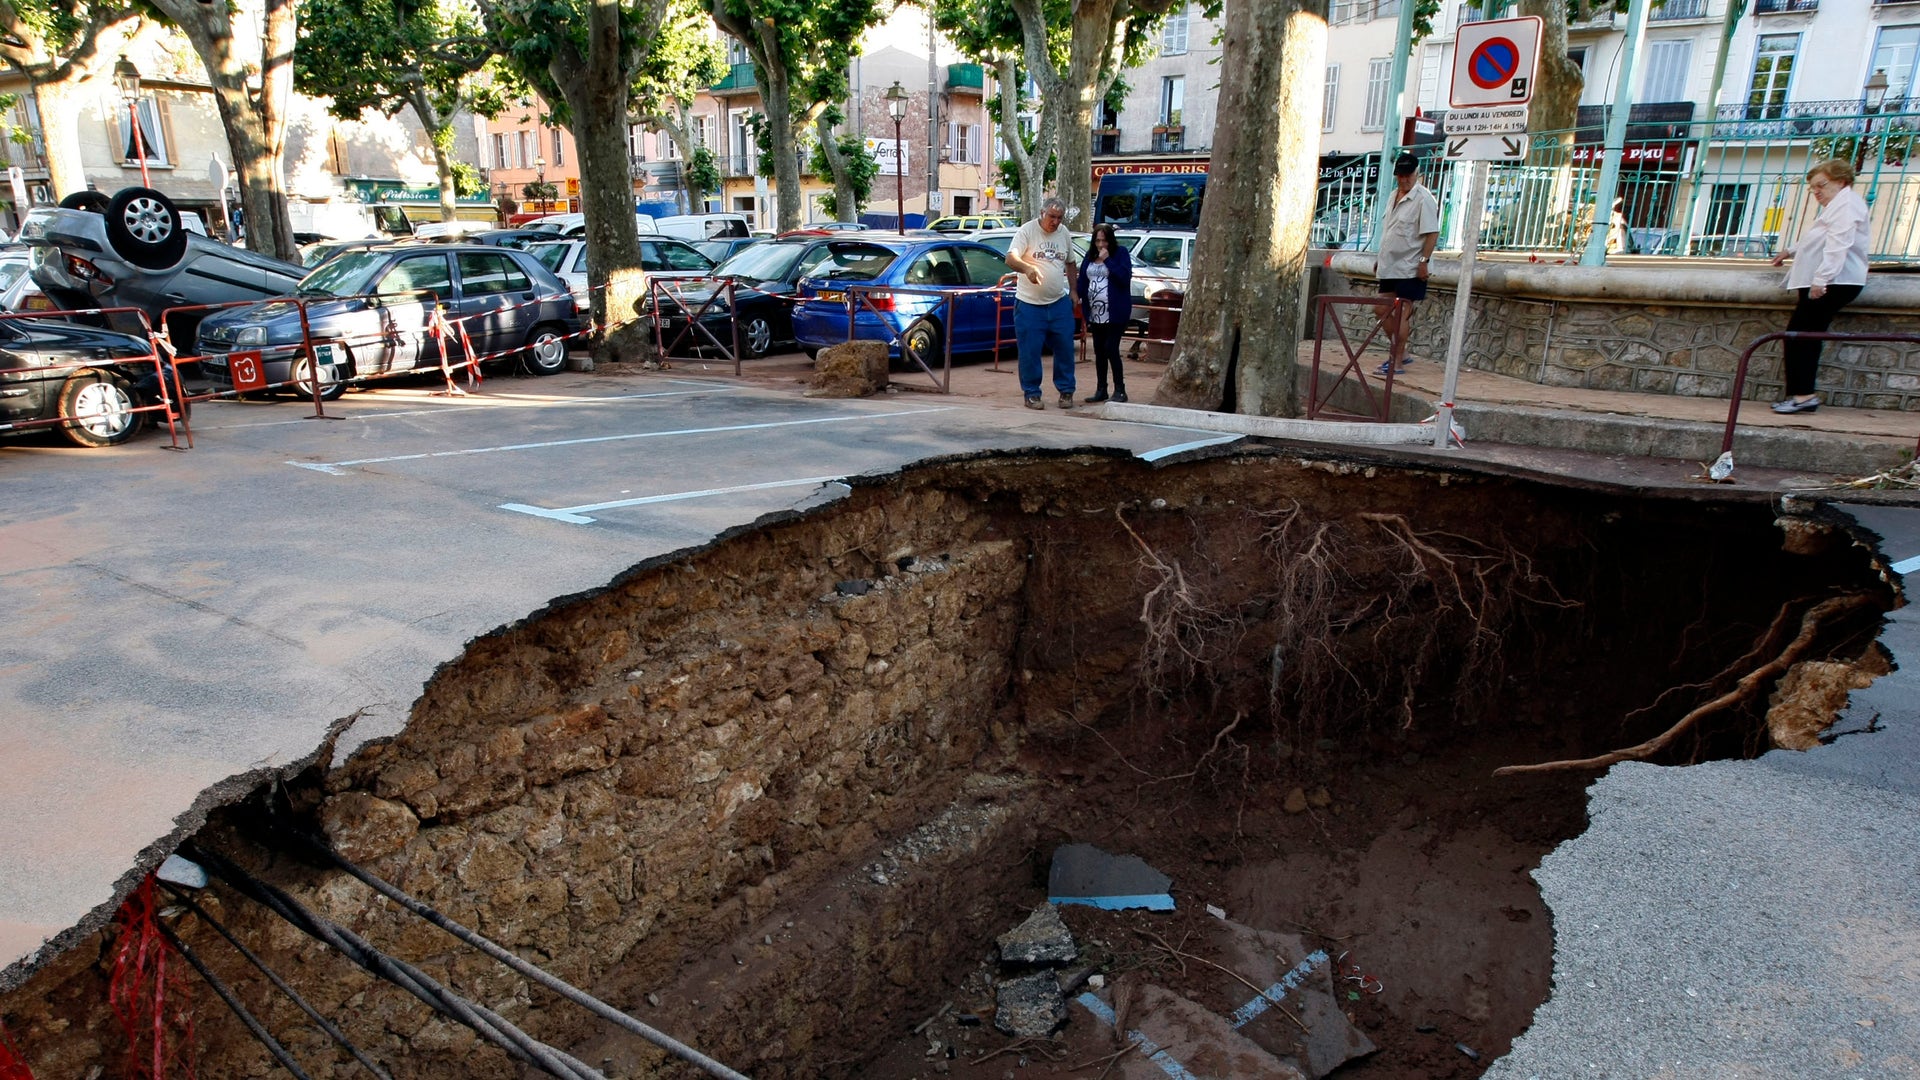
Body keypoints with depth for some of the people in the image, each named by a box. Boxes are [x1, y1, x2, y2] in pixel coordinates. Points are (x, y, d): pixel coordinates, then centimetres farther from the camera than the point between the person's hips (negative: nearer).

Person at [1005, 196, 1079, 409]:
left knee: (1065, 348, 6)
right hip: (1029, 303, -4)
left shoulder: (1065, 233, 9)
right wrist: (1027, 268, -39)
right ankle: (1031, 393, 12)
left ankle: (1066, 391, 19)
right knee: (1029, 352, 0)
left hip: (1059, 302, 4)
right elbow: (1010, 258, -20)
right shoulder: (1027, 230, -7)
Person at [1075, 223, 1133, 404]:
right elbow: (1081, 282, 12)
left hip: (1115, 313, -5)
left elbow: (1125, 277, -16)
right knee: (1099, 352, 10)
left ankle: (1120, 391, 0)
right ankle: (1101, 390, 19)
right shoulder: (1090, 256, 11)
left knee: (1111, 349, -9)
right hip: (1095, 313, 6)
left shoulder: (1120, 253, -3)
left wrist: (1107, 260, -18)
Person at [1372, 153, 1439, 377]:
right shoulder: (1394, 195, 14)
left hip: (1410, 268, -9)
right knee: (1382, 310, 11)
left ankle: (1397, 361, 0)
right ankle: (1400, 352, 23)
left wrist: (1424, 261, -22)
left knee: (1401, 312, -6)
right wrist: (1380, 258, 21)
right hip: (1390, 266, 9)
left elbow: (1432, 233, -16)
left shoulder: (1423, 199, -12)